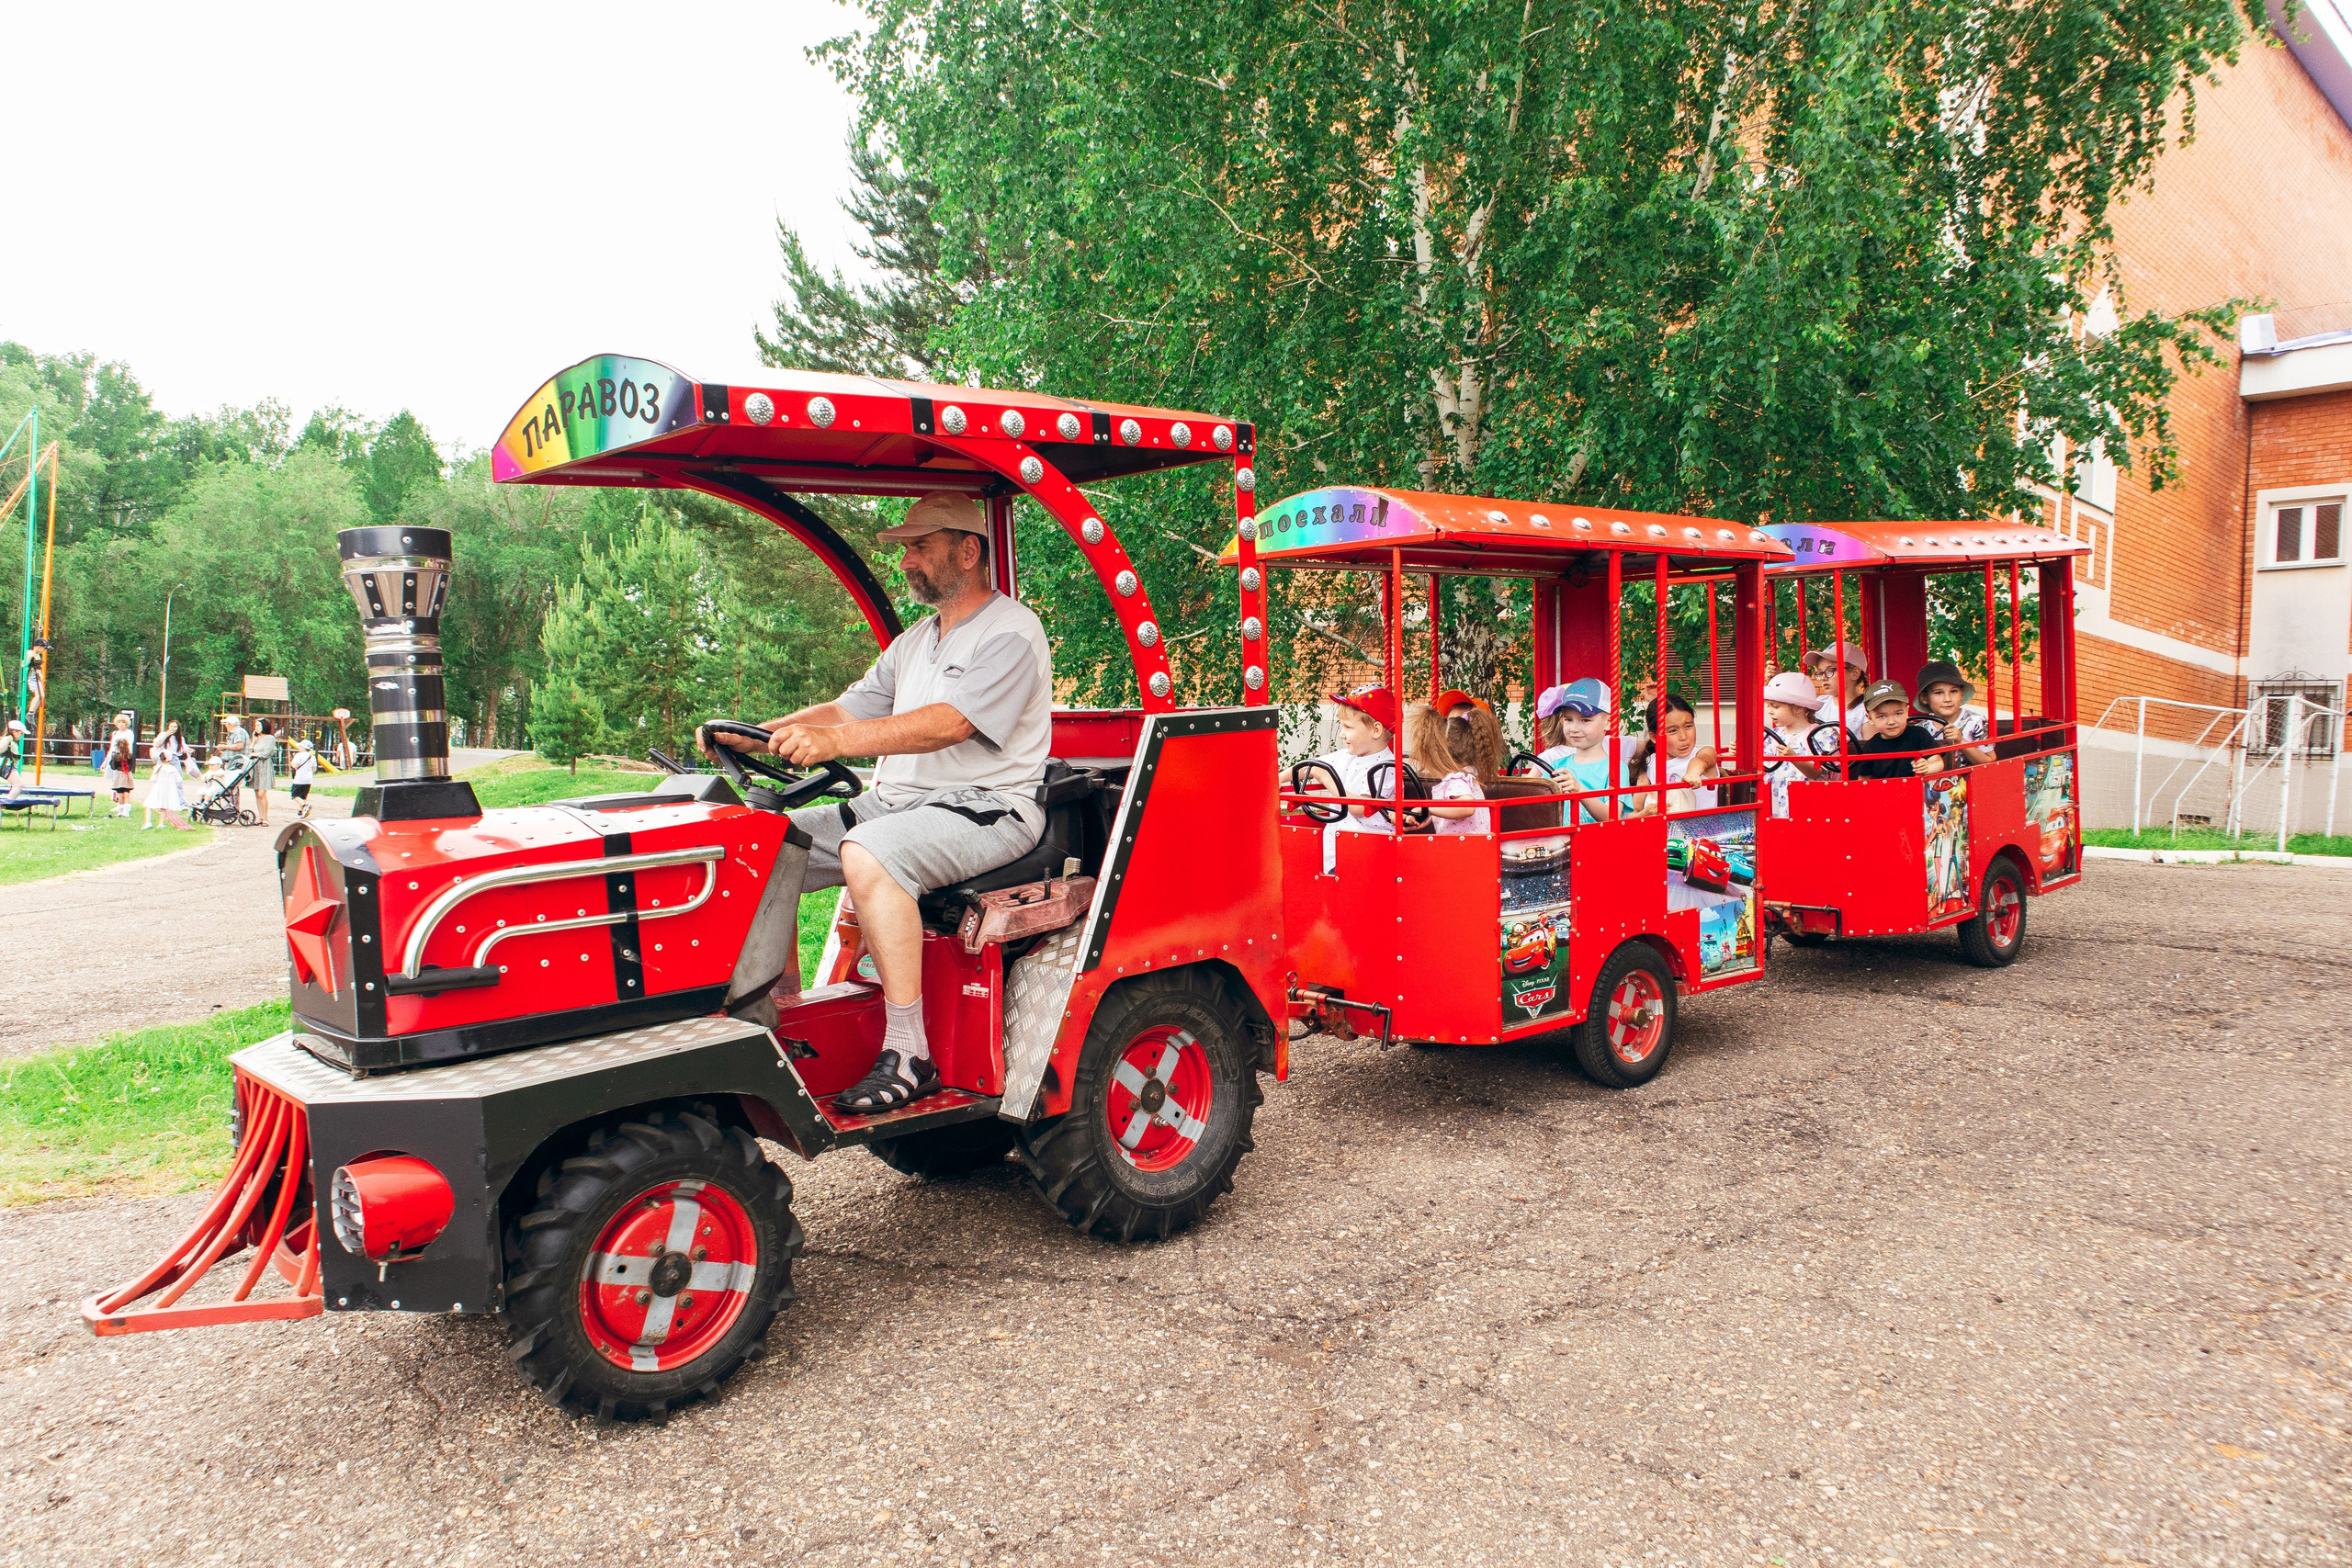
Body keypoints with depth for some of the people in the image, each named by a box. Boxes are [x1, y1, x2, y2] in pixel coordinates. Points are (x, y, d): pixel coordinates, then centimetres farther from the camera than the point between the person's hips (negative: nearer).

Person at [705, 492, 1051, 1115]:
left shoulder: (1010, 631, -8)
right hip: (896, 801, 9)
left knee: (869, 853, -35)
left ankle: (908, 1056, -30)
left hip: (987, 808, -9)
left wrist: (833, 741, -33)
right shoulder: (915, 640, 22)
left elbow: (950, 724, -24)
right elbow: (847, 708, 15)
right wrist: (755, 736, -2)